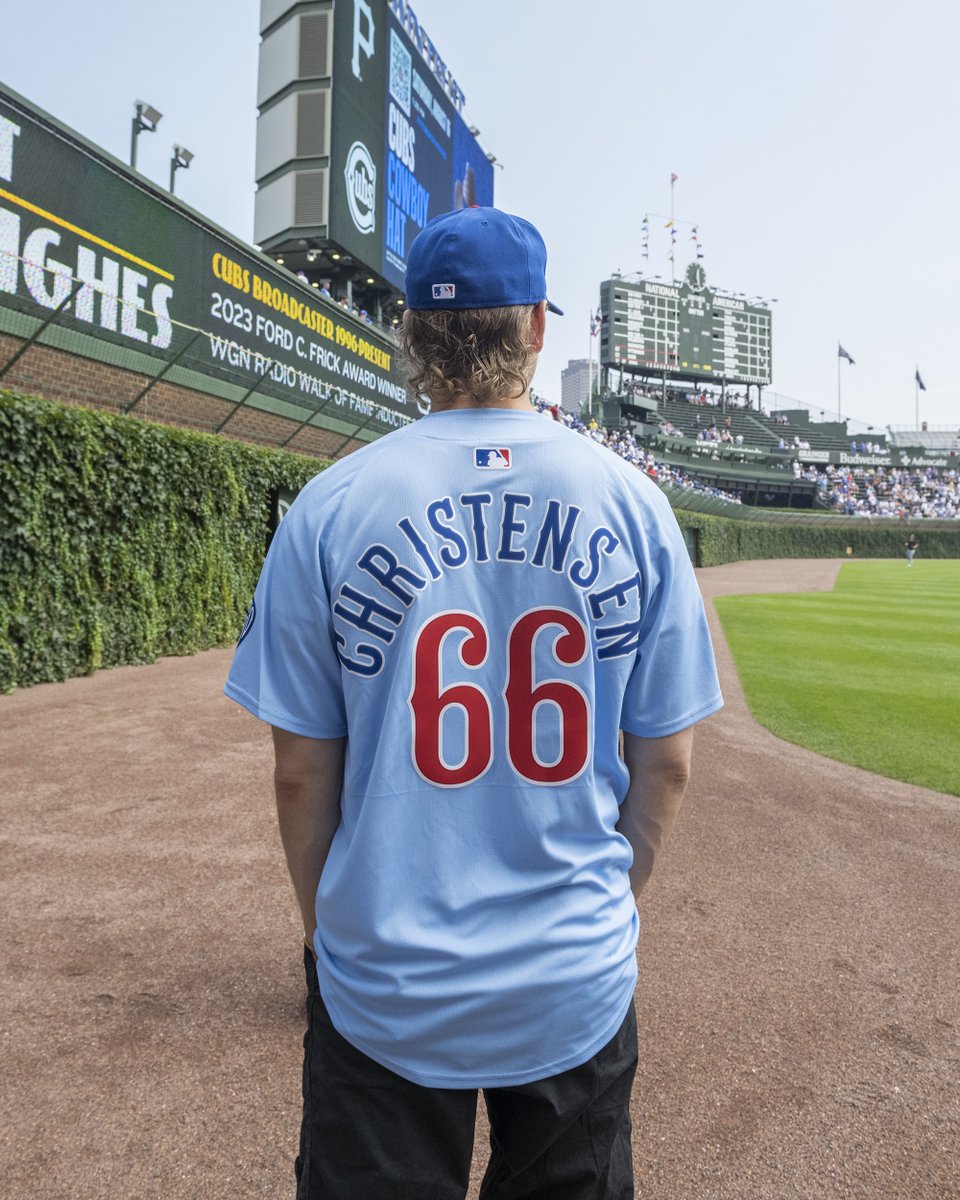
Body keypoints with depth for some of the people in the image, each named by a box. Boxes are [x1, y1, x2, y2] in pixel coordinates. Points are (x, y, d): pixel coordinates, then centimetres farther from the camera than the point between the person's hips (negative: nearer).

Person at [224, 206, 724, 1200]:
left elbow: (301, 767, -6)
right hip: (580, 982, 2)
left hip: (384, 987, -1)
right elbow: (667, 760, -2)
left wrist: (326, 923, 10)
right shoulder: (635, 503, -7)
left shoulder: (328, 506, -10)